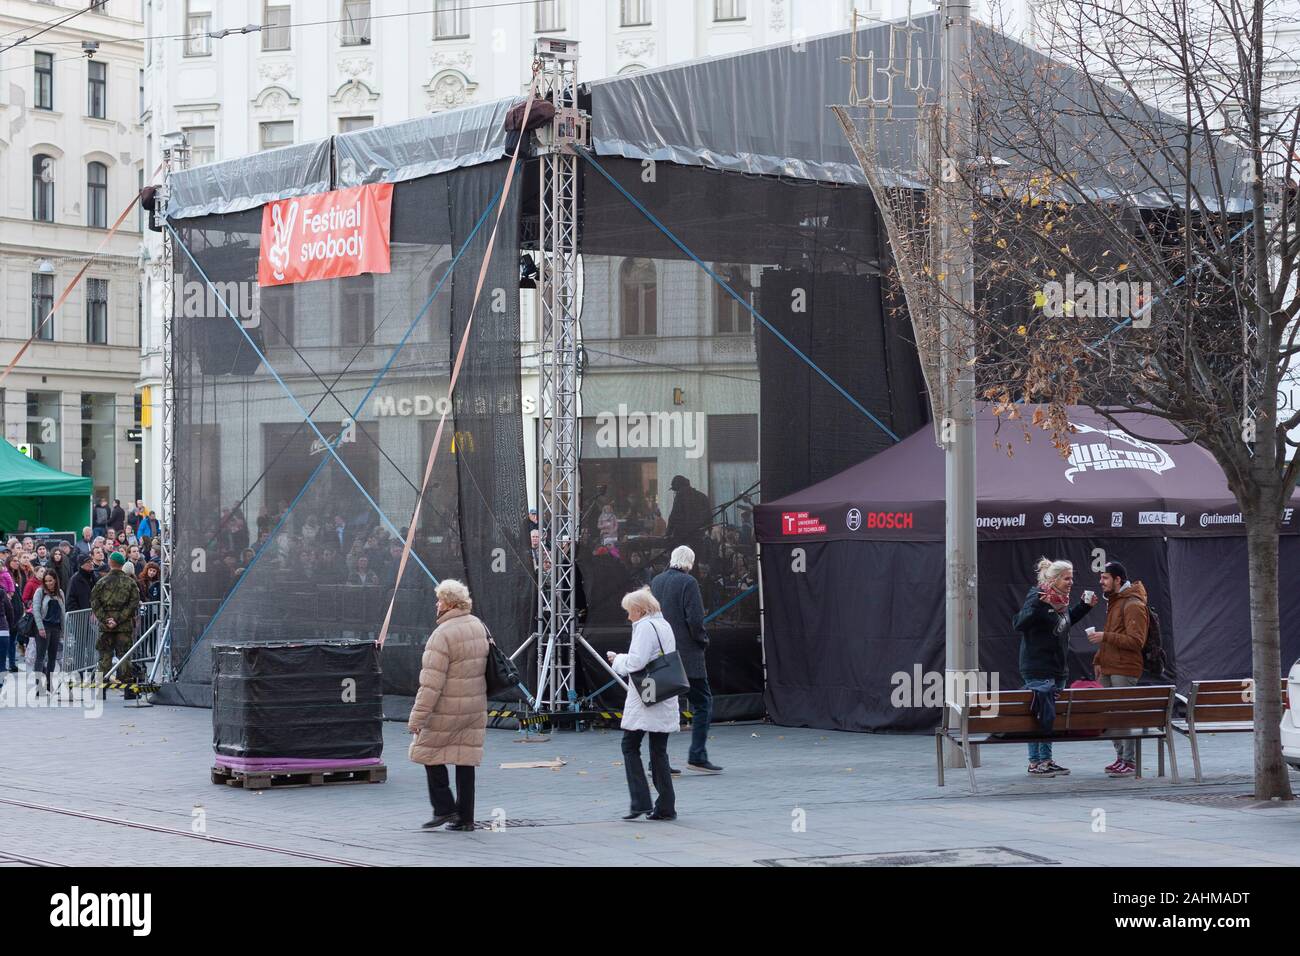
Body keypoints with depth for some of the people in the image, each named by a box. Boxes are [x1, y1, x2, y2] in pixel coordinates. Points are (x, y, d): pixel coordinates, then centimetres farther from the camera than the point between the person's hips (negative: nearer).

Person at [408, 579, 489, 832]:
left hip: (447, 709, -7)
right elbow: (485, 666, 17)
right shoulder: (478, 626, 7)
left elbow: (431, 682, -21)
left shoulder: (443, 635, -19)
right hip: (475, 707, 7)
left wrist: (417, 716, -18)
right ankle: (465, 817, 12)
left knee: (430, 753, 9)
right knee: (465, 759, 11)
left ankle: (444, 809, 6)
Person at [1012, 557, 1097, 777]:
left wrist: (1085, 606, 19)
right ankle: (1035, 763, -1)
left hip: (1057, 668, 9)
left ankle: (1046, 760, 20)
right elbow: (1019, 624, -23)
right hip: (1038, 669, -9)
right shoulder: (1037, 597, -15)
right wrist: (1039, 605, -35)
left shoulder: (1062, 599, 12)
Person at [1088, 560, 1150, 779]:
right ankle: (1121, 757, 18)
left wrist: (1104, 637, -21)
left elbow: (1136, 641, -19)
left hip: (1125, 670, -10)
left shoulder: (1133, 605, -12)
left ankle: (1130, 762, -7)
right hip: (1109, 669, 10)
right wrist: (1099, 660, 19)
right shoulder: (1113, 602, 20)